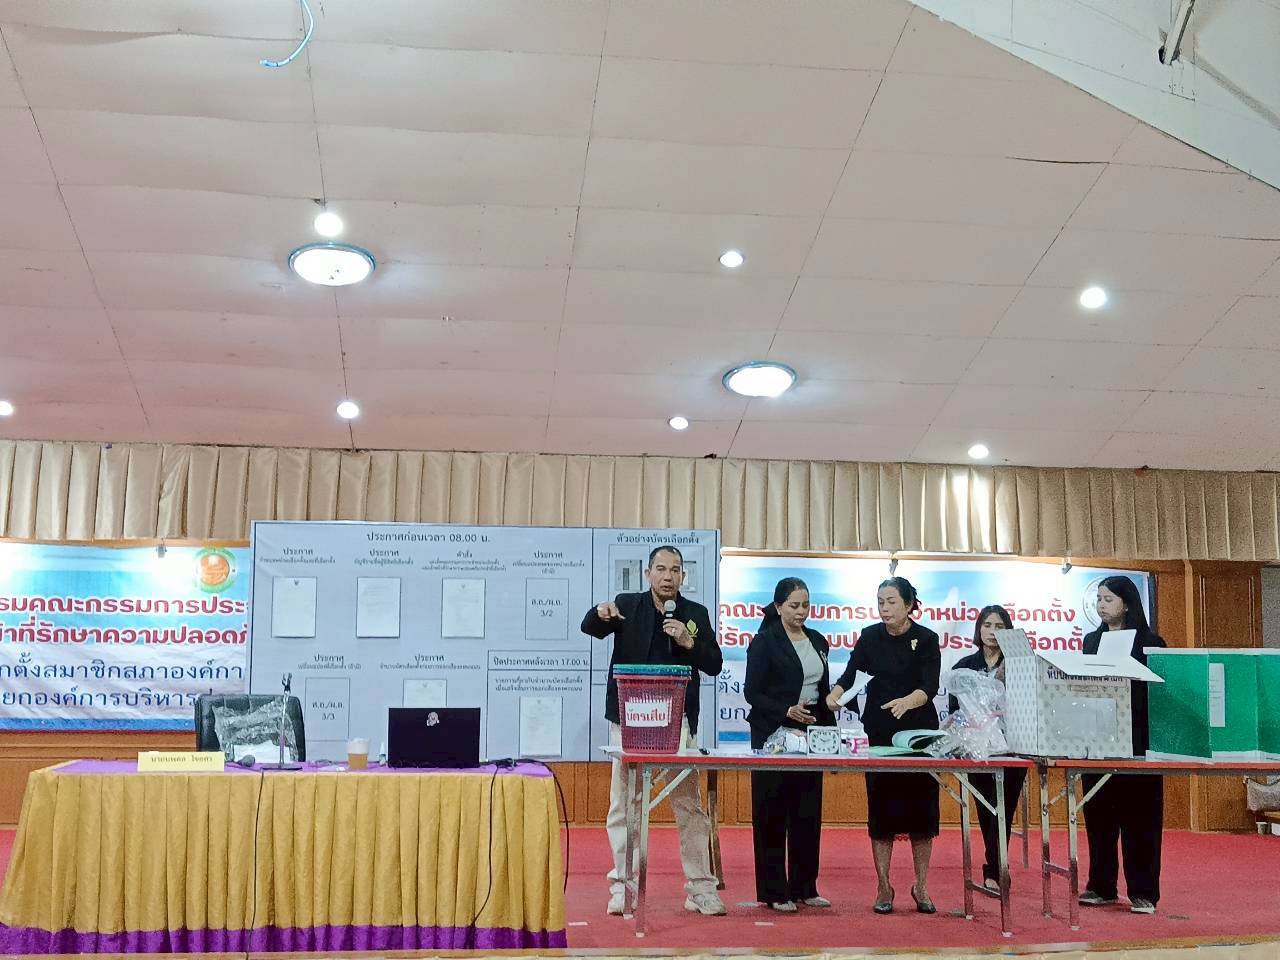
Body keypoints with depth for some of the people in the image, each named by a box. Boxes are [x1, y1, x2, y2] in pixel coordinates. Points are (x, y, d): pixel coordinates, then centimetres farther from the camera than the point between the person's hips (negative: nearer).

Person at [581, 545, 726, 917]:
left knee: (689, 805, 4)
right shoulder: (627, 605, 5)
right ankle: (623, 887, 12)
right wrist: (600, 613, -31)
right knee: (624, 804, 3)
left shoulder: (696, 613, 7)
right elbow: (589, 628, -8)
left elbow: (715, 665, 4)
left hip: (676, 720, 1)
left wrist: (689, 642, -13)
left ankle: (700, 889, 12)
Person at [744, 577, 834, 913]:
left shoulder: (817, 641, 12)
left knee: (808, 813, 7)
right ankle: (773, 891, 6)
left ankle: (804, 887, 16)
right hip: (774, 734, -6)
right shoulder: (764, 642, -6)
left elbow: (824, 690, 17)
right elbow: (752, 692, -10)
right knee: (772, 815, 0)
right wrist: (787, 711, -23)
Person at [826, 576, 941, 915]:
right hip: (881, 733, 1)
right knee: (881, 808, 1)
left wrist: (907, 702, -37)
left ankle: (921, 886, 16)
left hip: (920, 731, -1)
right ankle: (884, 887, 10)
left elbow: (930, 687, -16)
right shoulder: (870, 637, 1)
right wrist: (836, 692, -31)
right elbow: (851, 671, -10)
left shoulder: (926, 639, -5)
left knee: (921, 807, 2)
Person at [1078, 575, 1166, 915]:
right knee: (1098, 811, 8)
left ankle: (1143, 891, 6)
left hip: (1135, 740, -5)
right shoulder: (1091, 640, 12)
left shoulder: (1148, 642, -3)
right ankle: (1101, 886, 17)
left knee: (1137, 813, -1)